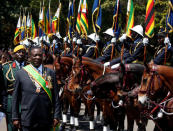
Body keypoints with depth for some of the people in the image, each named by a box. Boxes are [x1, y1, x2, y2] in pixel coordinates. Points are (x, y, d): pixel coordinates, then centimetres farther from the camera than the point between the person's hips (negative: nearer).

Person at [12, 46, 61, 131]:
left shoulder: (50, 73, 7)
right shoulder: (20, 73, 4)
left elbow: (55, 96, 6)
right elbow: (16, 97, 5)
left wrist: (56, 116, 1)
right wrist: (15, 118, 2)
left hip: (46, 121, 1)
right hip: (27, 121, -1)